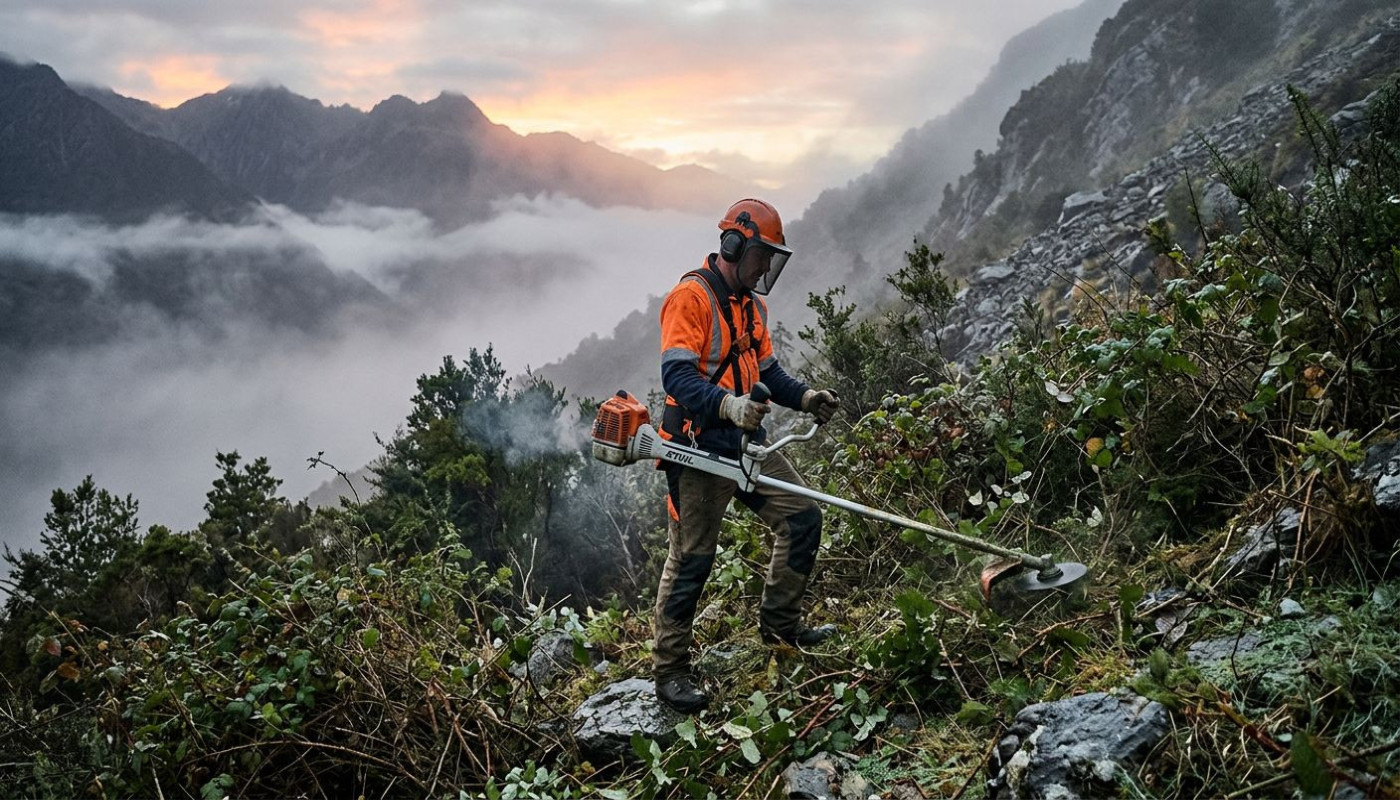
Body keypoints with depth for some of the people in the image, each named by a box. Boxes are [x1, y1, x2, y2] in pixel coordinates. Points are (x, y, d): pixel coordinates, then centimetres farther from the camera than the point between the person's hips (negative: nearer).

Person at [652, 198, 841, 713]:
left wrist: (803, 396, 0)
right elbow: (676, 376, -23)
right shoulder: (691, 297, -13)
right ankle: (669, 671, 11)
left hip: (747, 443, 8)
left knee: (803, 519, 6)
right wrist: (727, 404, -38)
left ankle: (779, 623, 24)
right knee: (691, 559, -2)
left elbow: (767, 371, 18)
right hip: (700, 447, -8)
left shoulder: (752, 303, 15)